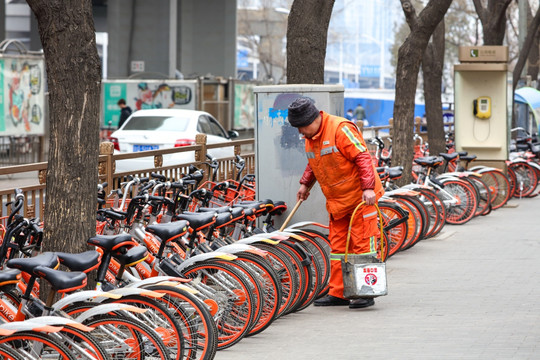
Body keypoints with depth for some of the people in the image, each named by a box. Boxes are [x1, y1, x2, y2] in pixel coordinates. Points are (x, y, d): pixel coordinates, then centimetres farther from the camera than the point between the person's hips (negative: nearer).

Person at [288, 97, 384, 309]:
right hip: (336, 201, 8)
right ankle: (338, 293, 13)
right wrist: (305, 184, 19)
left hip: (360, 197, -8)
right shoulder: (310, 137, 8)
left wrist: (368, 187, -27)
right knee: (338, 247, 9)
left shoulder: (341, 129, -19)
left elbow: (362, 157, -22)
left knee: (362, 244, -4)